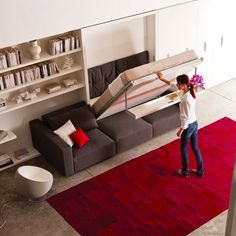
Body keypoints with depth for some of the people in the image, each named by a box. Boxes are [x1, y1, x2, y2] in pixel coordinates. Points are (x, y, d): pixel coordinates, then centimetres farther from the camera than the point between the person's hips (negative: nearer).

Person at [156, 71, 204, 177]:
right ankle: (200, 171, 33)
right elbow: (173, 85, 12)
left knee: (183, 149, 15)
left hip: (188, 126, -8)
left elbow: (187, 118, -26)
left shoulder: (186, 99, -30)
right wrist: (163, 79, 13)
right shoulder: (189, 92, -4)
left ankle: (185, 171, 32)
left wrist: (180, 130, -15)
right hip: (195, 124, 8)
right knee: (195, 148, 20)